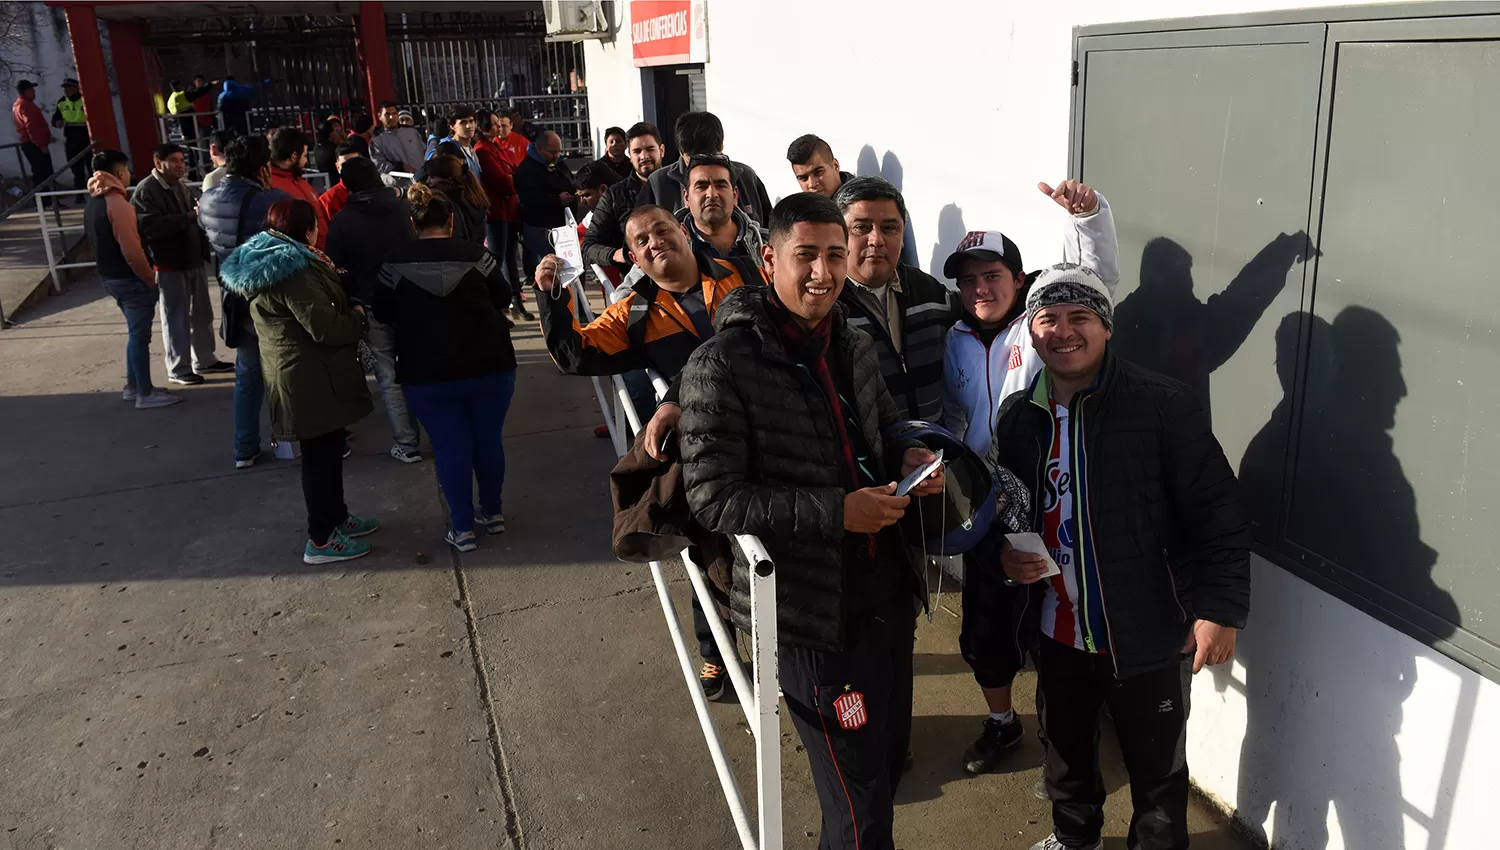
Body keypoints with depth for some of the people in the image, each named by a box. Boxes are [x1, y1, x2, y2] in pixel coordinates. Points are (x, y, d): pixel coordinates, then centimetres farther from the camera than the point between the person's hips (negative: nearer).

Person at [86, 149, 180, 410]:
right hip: (130, 279, -9)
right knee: (140, 335, -2)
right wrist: (151, 278, -12)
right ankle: (145, 394, 4)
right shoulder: (117, 203, -20)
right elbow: (131, 250, -23)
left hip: (110, 276, 9)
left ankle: (133, 386, 27)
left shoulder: (92, 203, 11)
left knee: (136, 333, 20)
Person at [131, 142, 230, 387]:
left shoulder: (180, 186, 16)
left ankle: (204, 360, 26)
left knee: (202, 313, 14)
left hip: (193, 259, 8)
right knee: (176, 318, -1)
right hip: (169, 264, -8)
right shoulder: (145, 191, -13)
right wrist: (189, 216, -27)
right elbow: (152, 226, -25)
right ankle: (178, 368, 9)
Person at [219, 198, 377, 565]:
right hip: (311, 379, -10)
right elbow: (325, 327, -25)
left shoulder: (266, 261, 10)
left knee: (329, 447, 21)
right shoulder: (293, 269, -22)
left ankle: (336, 517, 36)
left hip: (293, 374, 10)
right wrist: (357, 316, -7)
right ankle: (321, 540, 9)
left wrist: (330, 275, 6)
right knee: (321, 454, -1)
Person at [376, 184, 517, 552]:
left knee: (449, 447, 9)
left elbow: (383, 314, 4)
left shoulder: (396, 260, -5)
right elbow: (503, 298, 7)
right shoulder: (474, 253, -5)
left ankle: (462, 528, 13)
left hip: (426, 374, 0)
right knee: (489, 439, 16)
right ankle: (493, 512, 29)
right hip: (490, 366, 1)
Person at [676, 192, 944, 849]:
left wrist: (910, 458, -3)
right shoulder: (722, 367, -16)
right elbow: (713, 498, -19)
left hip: (888, 592, 7)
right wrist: (835, 511, -24)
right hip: (813, 614, -7)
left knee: (889, 761, 23)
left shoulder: (855, 347, 5)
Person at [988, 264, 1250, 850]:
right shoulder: (1018, 416, 1)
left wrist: (1220, 608, -18)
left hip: (1149, 640, -5)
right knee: (1066, 750, 26)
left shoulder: (1164, 405, -16)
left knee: (1158, 772, 13)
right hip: (1056, 632, 5)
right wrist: (1006, 554, -6)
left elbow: (1217, 512, -14)